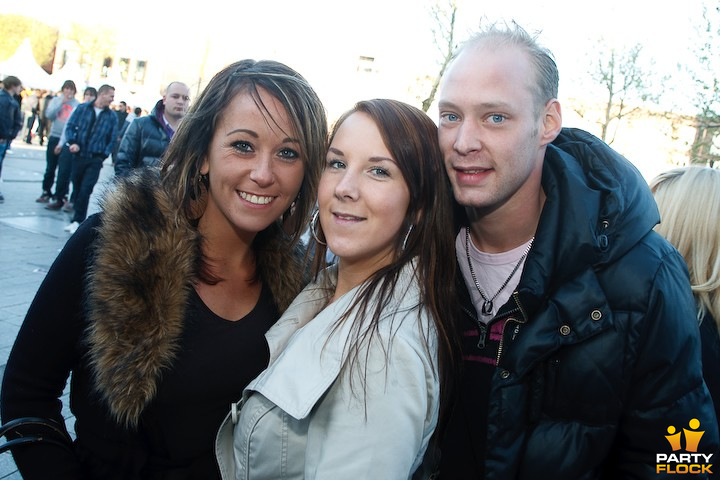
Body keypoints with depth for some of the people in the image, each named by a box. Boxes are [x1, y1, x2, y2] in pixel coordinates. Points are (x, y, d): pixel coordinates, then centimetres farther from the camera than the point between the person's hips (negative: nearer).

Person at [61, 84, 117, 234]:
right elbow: (70, 126, 4)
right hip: (78, 155, 2)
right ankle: (77, 217, 22)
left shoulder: (111, 116, 3)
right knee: (77, 187, 10)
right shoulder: (82, 108, 3)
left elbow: (112, 138, 5)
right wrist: (72, 142, -11)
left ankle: (77, 221, -2)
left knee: (85, 190, -10)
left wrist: (104, 154, -4)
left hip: (95, 159, -2)